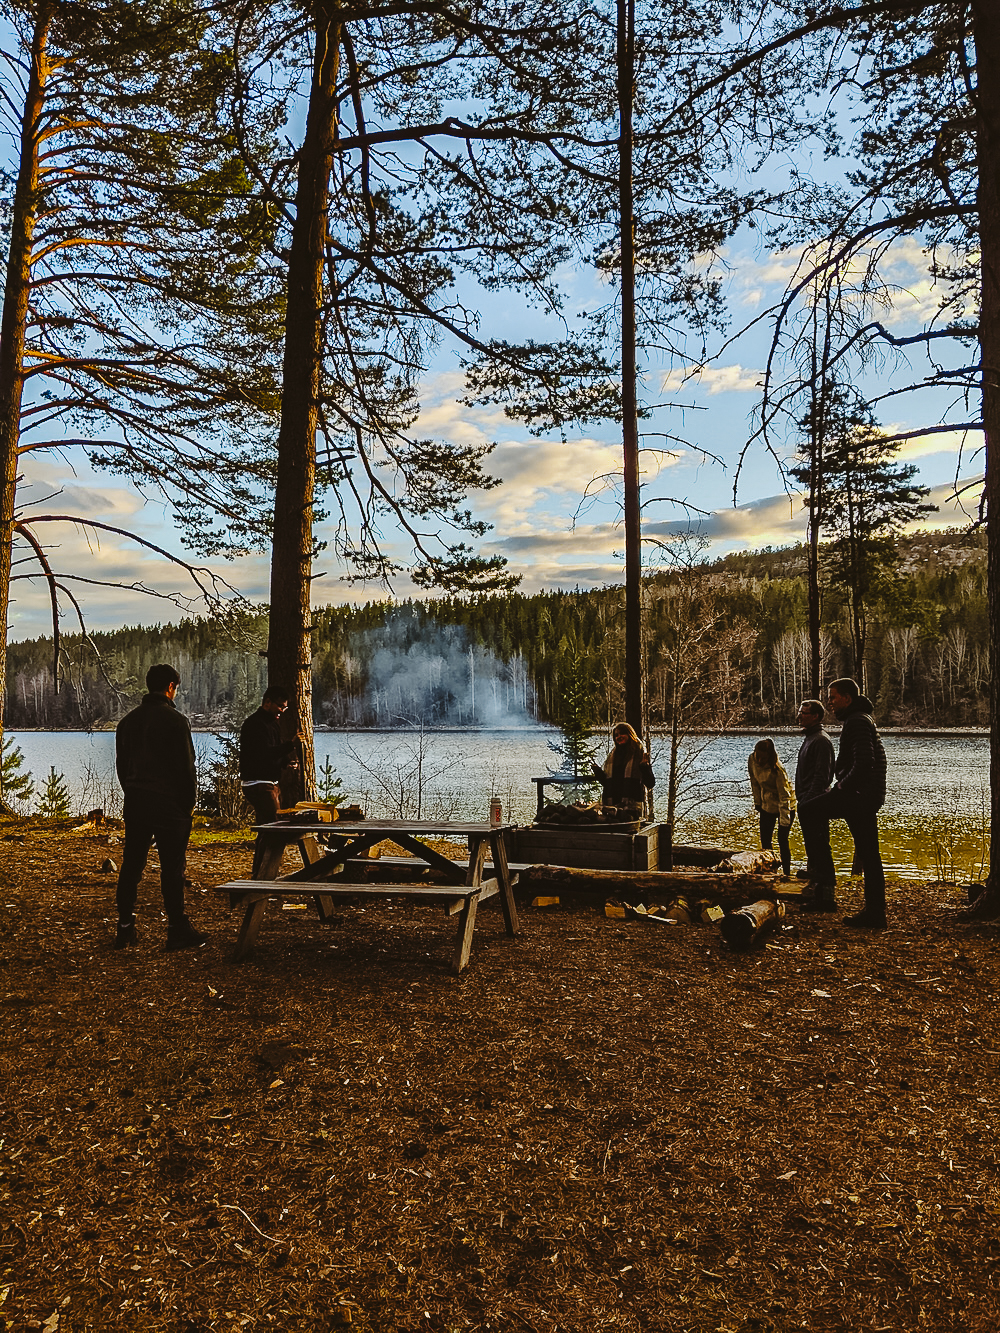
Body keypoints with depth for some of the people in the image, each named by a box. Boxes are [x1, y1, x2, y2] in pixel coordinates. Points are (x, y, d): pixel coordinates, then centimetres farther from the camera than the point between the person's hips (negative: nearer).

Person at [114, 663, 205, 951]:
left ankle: (125, 929, 15)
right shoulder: (175, 720, -11)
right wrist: (190, 802, -2)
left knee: (131, 865, 11)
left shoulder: (128, 720, 10)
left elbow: (121, 765, 15)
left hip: (135, 802, 6)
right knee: (172, 868, 0)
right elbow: (185, 766, -12)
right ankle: (177, 930, 5)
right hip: (169, 804, -6)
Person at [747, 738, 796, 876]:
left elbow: (784, 795, -27)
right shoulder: (752, 760, -13)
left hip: (785, 806, -6)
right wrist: (757, 801, 9)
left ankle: (786, 873, 3)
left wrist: (784, 820, -27)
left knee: (782, 840, -8)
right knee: (765, 839, 8)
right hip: (767, 805, 6)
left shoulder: (777, 769, -30)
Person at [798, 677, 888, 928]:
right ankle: (874, 914, 15)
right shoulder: (862, 719, 23)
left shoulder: (857, 721, -11)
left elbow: (864, 762, -24)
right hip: (868, 797, 11)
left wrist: (842, 787, -14)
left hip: (858, 795, -11)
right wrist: (842, 786, 17)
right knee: (868, 855, 11)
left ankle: (826, 880, -11)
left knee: (807, 810, -11)